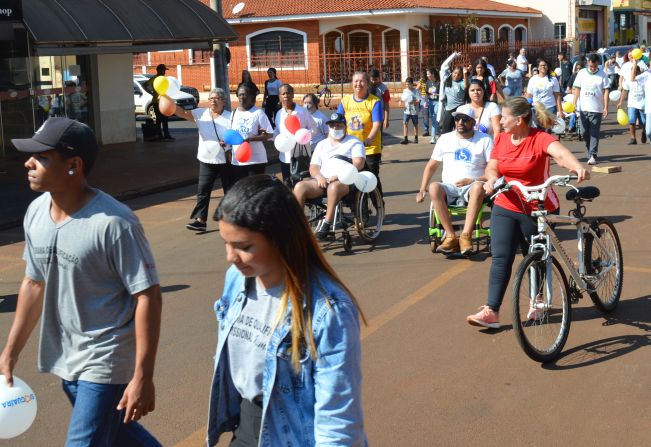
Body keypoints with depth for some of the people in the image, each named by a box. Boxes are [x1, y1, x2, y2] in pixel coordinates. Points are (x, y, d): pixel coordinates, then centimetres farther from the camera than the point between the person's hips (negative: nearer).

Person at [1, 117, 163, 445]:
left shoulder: (113, 222, -24)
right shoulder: (35, 213, -2)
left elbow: (147, 296, -21)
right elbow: (34, 283, 10)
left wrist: (142, 377, -23)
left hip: (106, 362, -7)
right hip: (66, 360, 7)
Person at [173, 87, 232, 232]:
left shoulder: (230, 117, -5)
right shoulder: (201, 114, 2)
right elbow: (182, 113, -8)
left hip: (226, 161, -2)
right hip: (206, 161, 2)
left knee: (230, 191, 10)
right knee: (203, 190, -3)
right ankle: (200, 219, -2)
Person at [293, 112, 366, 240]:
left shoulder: (354, 142, 14)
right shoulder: (322, 144, 27)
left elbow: (358, 163, -3)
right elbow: (313, 167, 19)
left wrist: (339, 175, -16)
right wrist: (319, 177, -6)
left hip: (346, 181, -4)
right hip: (323, 181, 4)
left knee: (334, 186, -41)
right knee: (299, 186, -23)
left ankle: (327, 222, -36)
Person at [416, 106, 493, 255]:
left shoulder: (485, 140, 6)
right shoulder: (445, 139, 15)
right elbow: (431, 166, 18)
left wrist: (472, 181, -14)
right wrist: (422, 190, 5)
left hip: (470, 189, -2)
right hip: (449, 188, 2)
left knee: (478, 187, -38)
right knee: (434, 187, -33)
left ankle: (465, 236, -39)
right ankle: (451, 237, -31)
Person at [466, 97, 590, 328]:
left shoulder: (540, 139, -16)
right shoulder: (501, 139, 2)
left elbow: (560, 152, -33)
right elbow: (492, 167, 2)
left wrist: (578, 166, -54)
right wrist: (492, 179, -22)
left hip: (538, 210, -4)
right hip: (505, 208, 4)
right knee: (500, 258, -6)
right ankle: (491, 311, -7)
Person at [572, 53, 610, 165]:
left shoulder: (602, 74, -1)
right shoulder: (582, 73, 5)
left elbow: (606, 91, -3)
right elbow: (577, 88, 9)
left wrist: (606, 107, -9)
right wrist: (574, 103, 0)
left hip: (597, 109, -3)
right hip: (583, 108, 3)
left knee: (594, 133, -5)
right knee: (585, 132, 6)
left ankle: (593, 156, -6)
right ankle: (590, 151, 25)